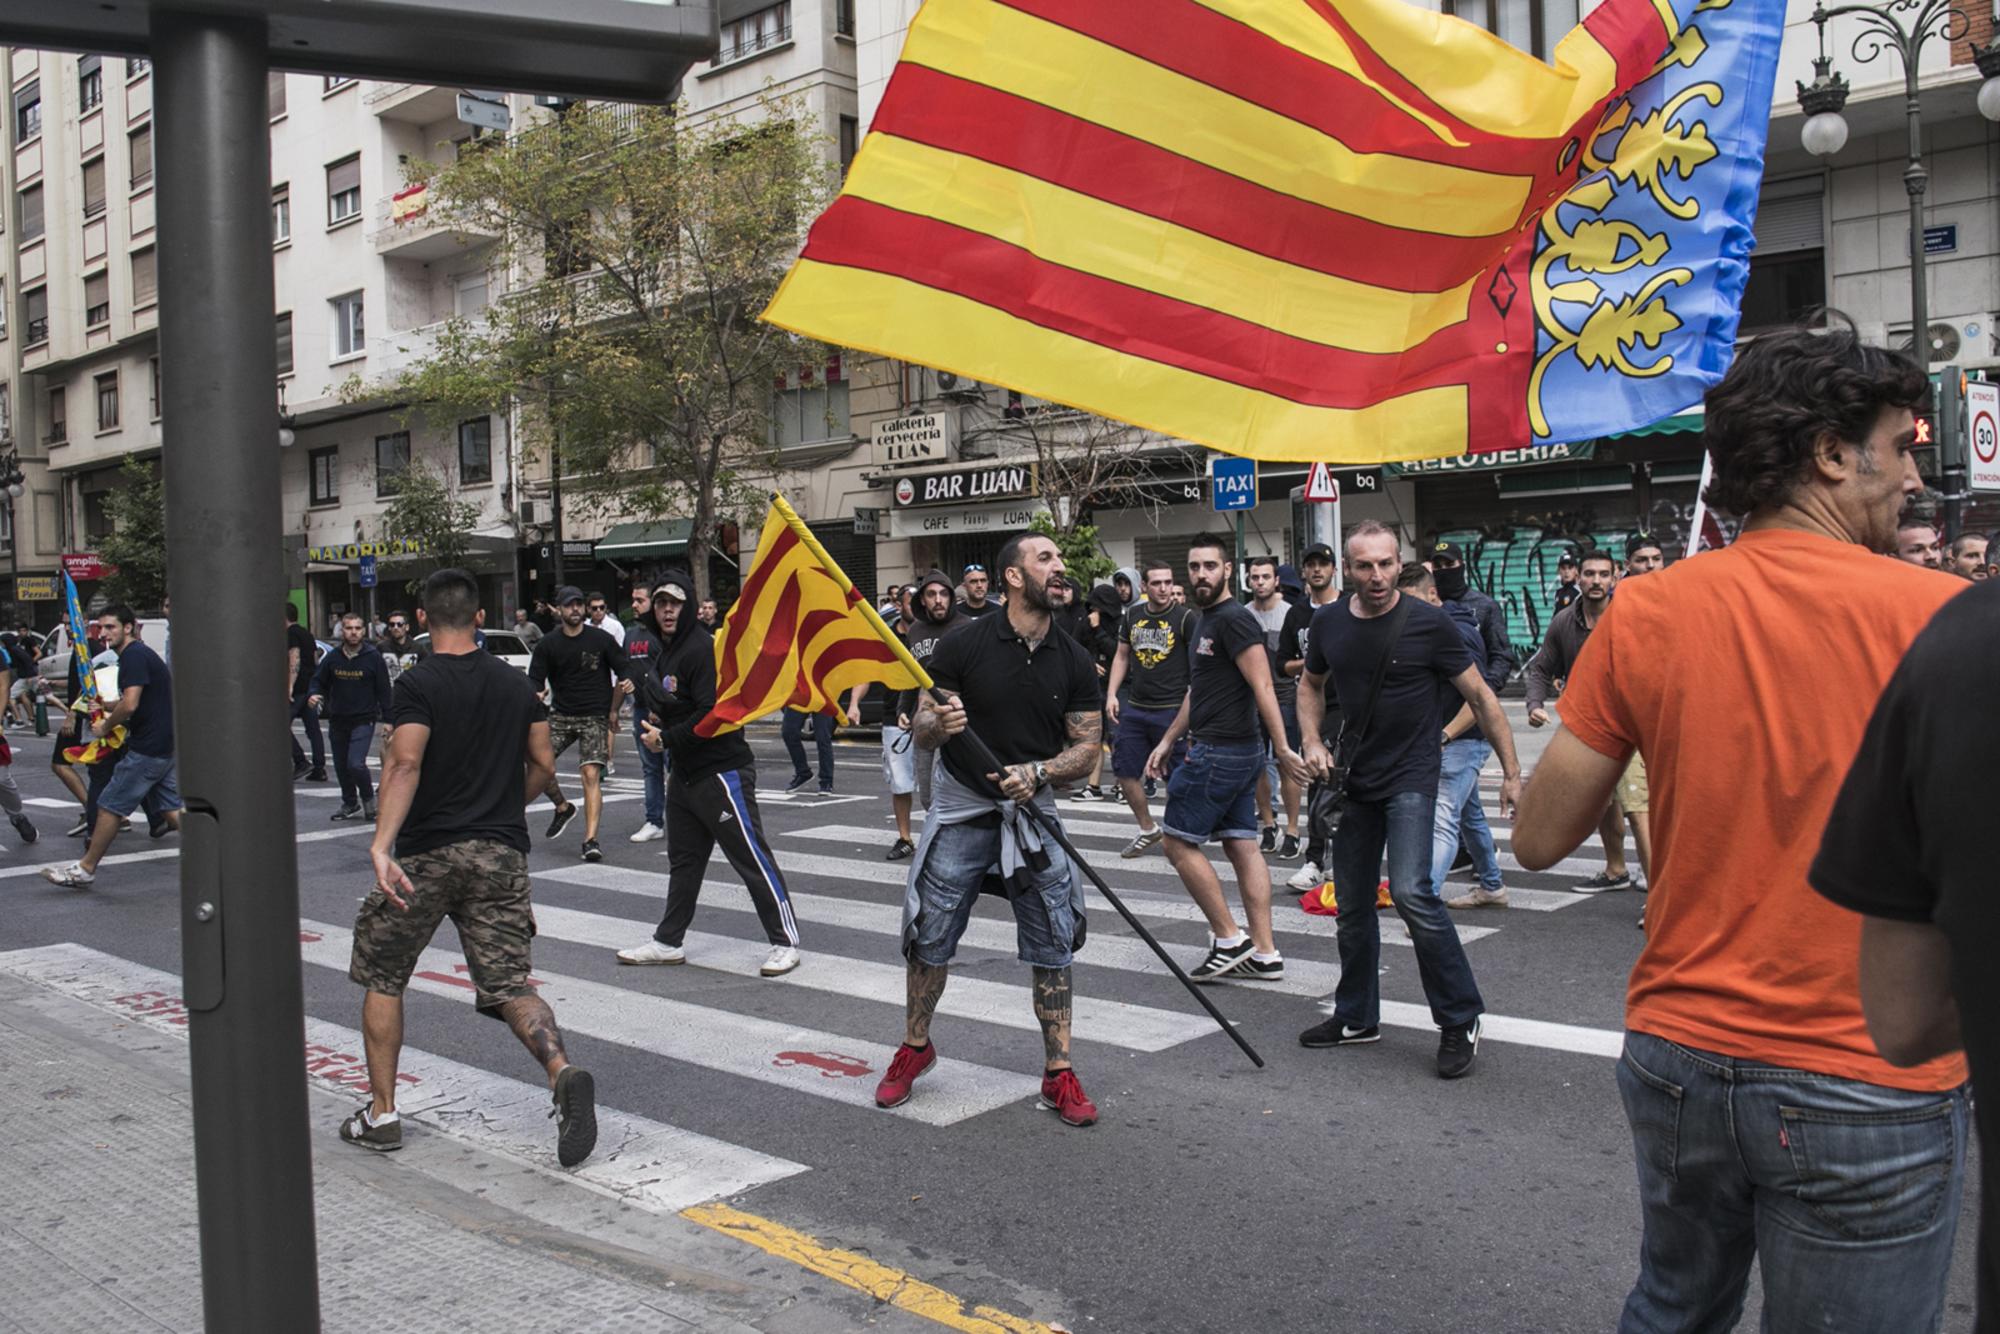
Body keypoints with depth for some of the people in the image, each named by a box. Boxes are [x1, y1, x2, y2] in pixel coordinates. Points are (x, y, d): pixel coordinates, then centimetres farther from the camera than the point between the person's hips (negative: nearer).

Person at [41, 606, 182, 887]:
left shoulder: (134, 655, -14)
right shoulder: (139, 654, 18)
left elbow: (130, 704, -24)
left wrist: (105, 727, -8)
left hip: (147, 748, -10)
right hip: (165, 746, 10)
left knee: (110, 805, -1)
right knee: (170, 808, 11)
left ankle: (85, 868, 8)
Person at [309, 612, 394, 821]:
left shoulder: (373, 657, -7)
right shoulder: (332, 658, 2)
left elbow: (383, 689, -3)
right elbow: (319, 681, 14)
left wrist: (387, 718, -5)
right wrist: (314, 695, -9)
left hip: (364, 720, -4)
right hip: (337, 720, 4)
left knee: (356, 764, -16)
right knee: (341, 766, 13)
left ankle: (368, 799, 7)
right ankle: (350, 803, 31)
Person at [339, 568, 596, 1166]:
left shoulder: (419, 683, -7)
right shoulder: (516, 683, 8)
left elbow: (405, 763, -22)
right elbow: (543, 764, 12)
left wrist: (381, 845, -28)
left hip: (426, 853, -3)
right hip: (501, 854, 4)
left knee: (382, 978, 16)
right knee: (511, 986, 3)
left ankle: (381, 1114, 20)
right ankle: (563, 1072, -23)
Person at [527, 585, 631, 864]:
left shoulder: (601, 639, 0)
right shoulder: (548, 645, 5)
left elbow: (625, 672, 5)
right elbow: (534, 682, 6)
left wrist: (612, 712, 5)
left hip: (595, 716, -3)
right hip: (561, 715, 3)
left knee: (591, 774, -14)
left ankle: (590, 840, -14)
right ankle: (563, 807, 16)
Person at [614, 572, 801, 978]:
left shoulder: (704, 649, -17)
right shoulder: (662, 654, 13)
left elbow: (713, 714, -25)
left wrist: (666, 739, -15)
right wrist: (654, 727, 7)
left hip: (722, 772, -10)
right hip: (684, 773, 10)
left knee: (753, 858, -5)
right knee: (683, 860, 18)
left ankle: (785, 943, 2)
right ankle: (668, 942, 29)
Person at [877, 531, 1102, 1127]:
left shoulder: (1075, 661, 0)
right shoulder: (964, 644, -8)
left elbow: (1087, 747, 1)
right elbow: (922, 731, -5)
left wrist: (1037, 772, -17)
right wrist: (939, 725, -28)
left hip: (1033, 813, 2)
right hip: (960, 810, -2)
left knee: (1053, 947, 1)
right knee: (930, 939, 6)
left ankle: (1059, 1074, 14)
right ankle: (914, 1048, 29)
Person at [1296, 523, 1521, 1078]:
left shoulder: (1428, 623, -11)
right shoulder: (1329, 623, 2)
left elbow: (1480, 697, -5)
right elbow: (1310, 684, 20)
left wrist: (1511, 772, -6)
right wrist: (1312, 741, 4)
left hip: (1411, 778, -5)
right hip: (1353, 780, 5)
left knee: (1411, 892, -20)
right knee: (1352, 902, 11)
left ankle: (1461, 1019, -5)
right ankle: (1357, 1017, 28)